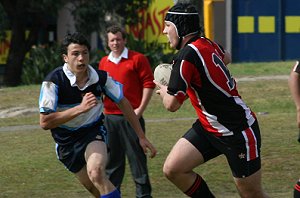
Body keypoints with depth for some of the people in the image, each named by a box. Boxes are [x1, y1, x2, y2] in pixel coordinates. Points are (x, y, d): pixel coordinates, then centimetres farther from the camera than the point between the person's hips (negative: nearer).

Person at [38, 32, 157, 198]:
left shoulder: (101, 78, -13)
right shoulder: (54, 81, -22)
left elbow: (123, 103, 2)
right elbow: (44, 122, -27)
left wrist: (141, 137, 4)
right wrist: (80, 108, -34)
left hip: (94, 131, 0)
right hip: (66, 140, 0)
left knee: (96, 173, -31)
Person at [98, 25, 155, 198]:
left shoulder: (137, 59, -4)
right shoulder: (104, 62, 13)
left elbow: (149, 83, -6)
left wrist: (141, 108, -12)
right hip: (110, 117, 5)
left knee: (136, 156, -2)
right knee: (112, 157, 10)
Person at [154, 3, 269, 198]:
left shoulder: (187, 55, -23)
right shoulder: (207, 43, 2)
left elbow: (172, 105, -21)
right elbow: (227, 58, 28)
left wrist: (163, 91, 1)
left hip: (238, 132, -9)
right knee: (173, 169, -3)